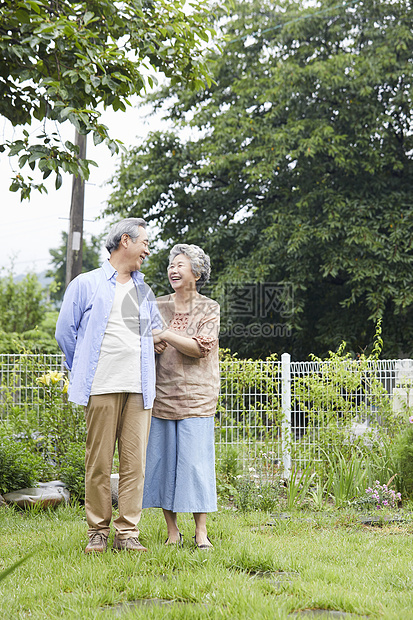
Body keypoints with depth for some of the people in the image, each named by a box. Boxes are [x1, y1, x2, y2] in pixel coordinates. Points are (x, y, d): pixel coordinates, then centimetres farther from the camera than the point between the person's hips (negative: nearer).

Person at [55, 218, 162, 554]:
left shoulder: (145, 291, 22)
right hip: (102, 388, -4)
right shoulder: (86, 284, 8)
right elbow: (65, 332, 10)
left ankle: (127, 532, 4)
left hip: (139, 388, 4)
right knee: (98, 462, -2)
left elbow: (155, 332, 33)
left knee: (135, 462, -1)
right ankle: (98, 531, 7)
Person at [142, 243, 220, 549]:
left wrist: (165, 334, -14)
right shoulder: (157, 306, 11)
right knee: (163, 460, 2)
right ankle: (172, 530, 11)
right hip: (161, 394, 3)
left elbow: (202, 347, -10)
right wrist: (153, 343, -11)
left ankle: (201, 531, 1)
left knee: (197, 460, -6)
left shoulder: (209, 308, 3)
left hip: (195, 396, -3)